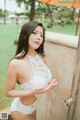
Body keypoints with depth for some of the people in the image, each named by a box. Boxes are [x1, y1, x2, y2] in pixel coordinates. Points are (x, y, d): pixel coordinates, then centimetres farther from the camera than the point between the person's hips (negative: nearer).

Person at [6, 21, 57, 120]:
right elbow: (9, 92, -18)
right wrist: (32, 92, -31)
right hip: (21, 110, -5)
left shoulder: (40, 56, -12)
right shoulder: (15, 63, -30)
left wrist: (50, 83, -14)